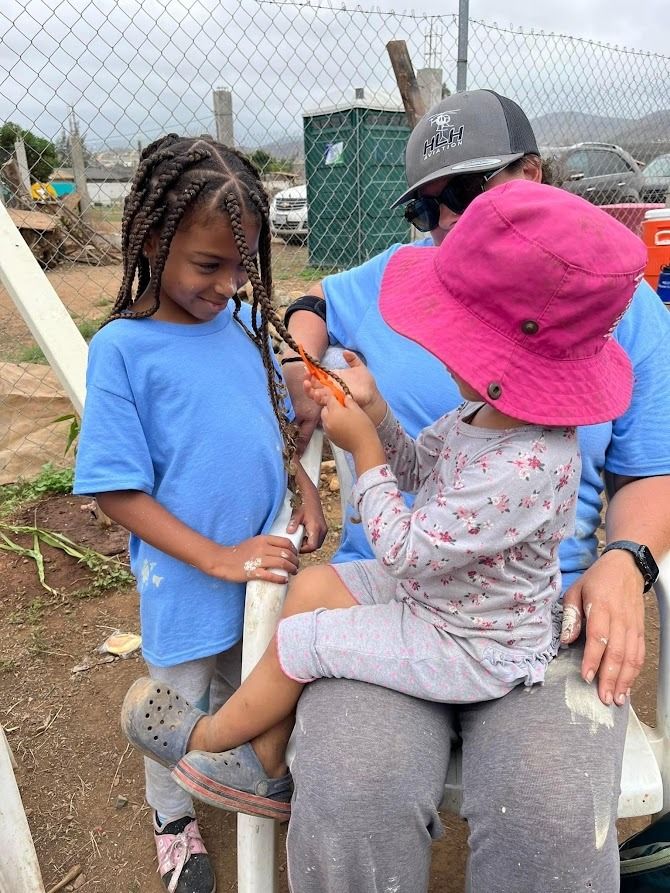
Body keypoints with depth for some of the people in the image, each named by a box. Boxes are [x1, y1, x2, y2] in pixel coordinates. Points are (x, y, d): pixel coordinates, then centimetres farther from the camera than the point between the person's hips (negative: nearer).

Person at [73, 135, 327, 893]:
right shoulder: (122, 348, -19)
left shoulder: (243, 323, -3)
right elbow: (117, 489, -18)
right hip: (189, 580, -4)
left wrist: (308, 495, -2)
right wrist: (217, 559, -22)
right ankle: (173, 820, 48)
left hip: (265, 560, 5)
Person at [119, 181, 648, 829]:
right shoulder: (495, 411, -8)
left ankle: (208, 738, 27)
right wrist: (375, 413, -10)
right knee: (310, 587, 5)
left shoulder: (524, 469, -37)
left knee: (298, 638, -4)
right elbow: (418, 468, 7)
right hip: (435, 593, 9)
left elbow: (404, 552, -29)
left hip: (473, 650, -9)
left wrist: (362, 446, -21)